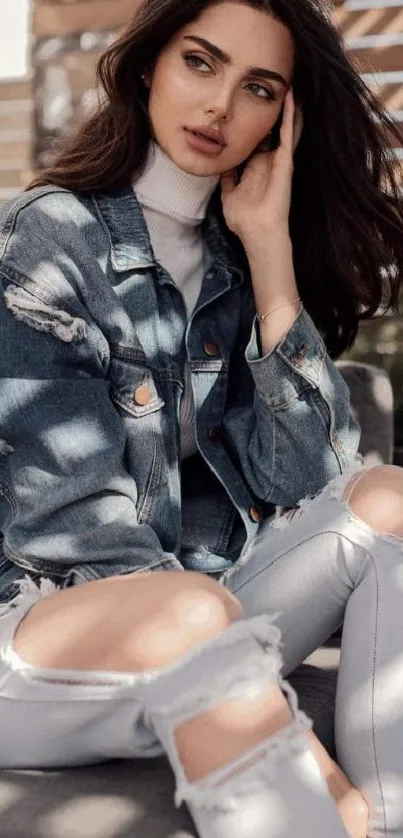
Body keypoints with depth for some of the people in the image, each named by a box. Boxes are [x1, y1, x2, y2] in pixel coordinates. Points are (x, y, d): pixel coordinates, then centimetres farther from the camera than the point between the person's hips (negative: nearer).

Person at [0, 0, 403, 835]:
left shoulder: (231, 262, 7)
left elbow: (302, 481, -3)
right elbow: (77, 527, -18)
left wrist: (270, 250, -9)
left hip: (180, 648, 6)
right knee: (190, 613, -35)